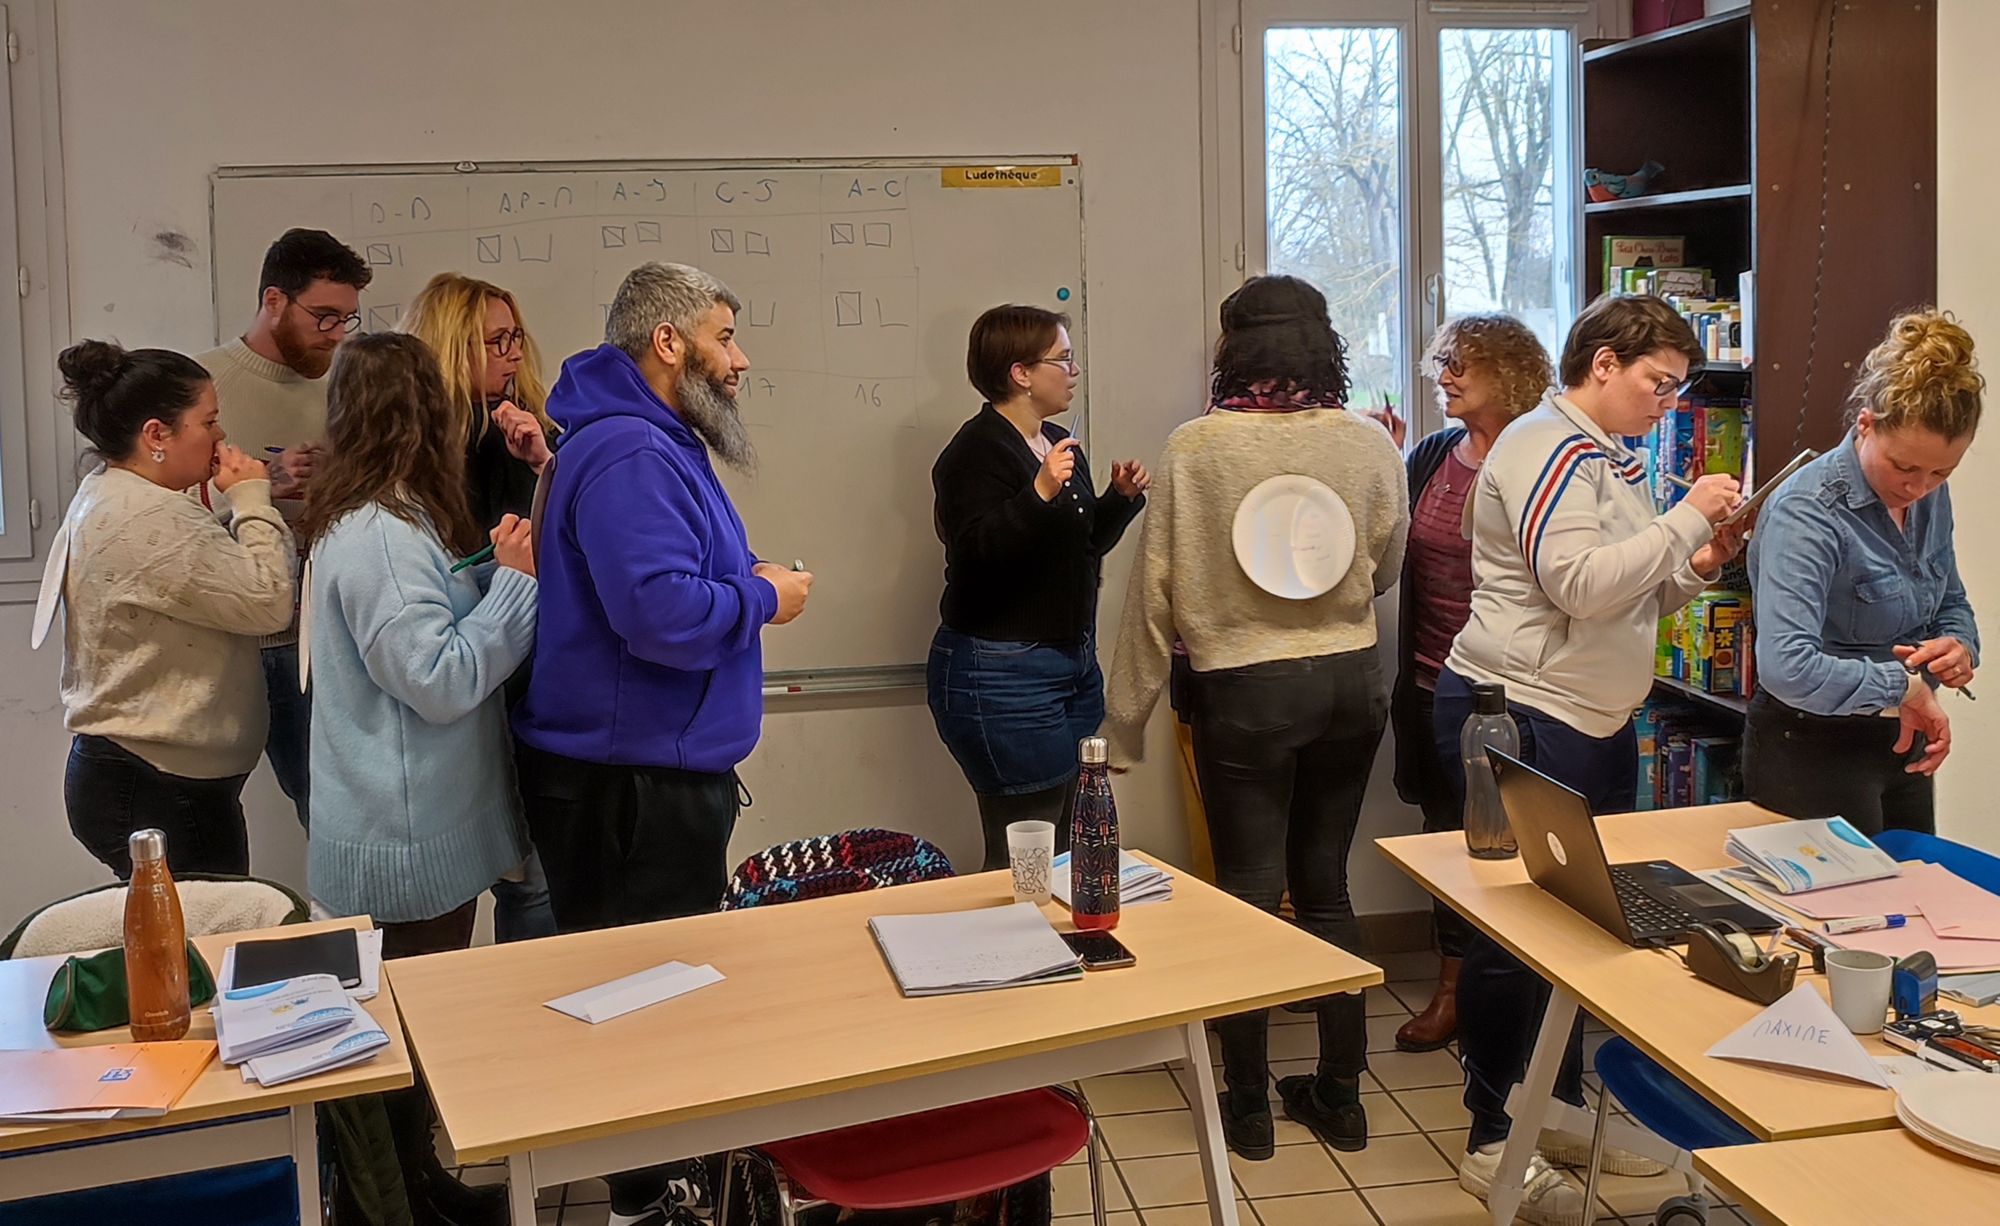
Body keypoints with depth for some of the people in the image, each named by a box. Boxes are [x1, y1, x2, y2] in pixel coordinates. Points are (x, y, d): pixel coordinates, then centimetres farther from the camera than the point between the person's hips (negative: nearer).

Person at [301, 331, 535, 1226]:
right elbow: (442, 680, -23)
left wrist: (497, 573, 4)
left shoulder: (388, 520, 9)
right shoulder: (379, 537, -22)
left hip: (423, 822, 10)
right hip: (408, 838, -10)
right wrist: (514, 580, -17)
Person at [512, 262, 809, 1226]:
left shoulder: (654, 442, 15)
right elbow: (662, 612, -30)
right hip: (633, 778, -11)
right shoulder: (627, 454, -20)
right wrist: (763, 598, -14)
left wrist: (743, 582, 6)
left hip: (663, 764, 11)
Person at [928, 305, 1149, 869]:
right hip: (1002, 672, -9)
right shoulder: (977, 452, -14)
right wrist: (1039, 494, -36)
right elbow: (977, 555, -26)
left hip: (1073, 661, 10)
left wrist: (1122, 498, 8)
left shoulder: (1059, 442, 14)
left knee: (1073, 843, 14)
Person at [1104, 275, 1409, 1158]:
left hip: (1244, 691, -3)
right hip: (1351, 684, 3)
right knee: (1326, 886, 16)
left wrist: (1124, 720, -1)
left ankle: (1249, 1107, 19)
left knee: (1250, 891, 8)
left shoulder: (1196, 447, -12)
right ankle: (1340, 1095, 25)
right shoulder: (1370, 445, -5)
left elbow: (1155, 590, -9)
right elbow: (1384, 572, 8)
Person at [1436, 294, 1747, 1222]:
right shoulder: (1545, 448, -14)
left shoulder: (1608, 458, 16)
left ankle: (1562, 1108, 29)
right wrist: (1685, 521, -18)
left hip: (1596, 722, 10)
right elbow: (1578, 586, -25)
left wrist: (1695, 569, 3)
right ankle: (1492, 1143, 8)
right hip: (1519, 718, -10)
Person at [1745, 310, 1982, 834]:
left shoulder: (1929, 497, 0)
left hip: (1902, 745, 8)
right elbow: (1786, 668, -37)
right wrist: (1905, 686, -26)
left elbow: (1951, 604, 16)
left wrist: (1960, 647, -7)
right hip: (1813, 751, -8)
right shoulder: (1807, 512, -25)